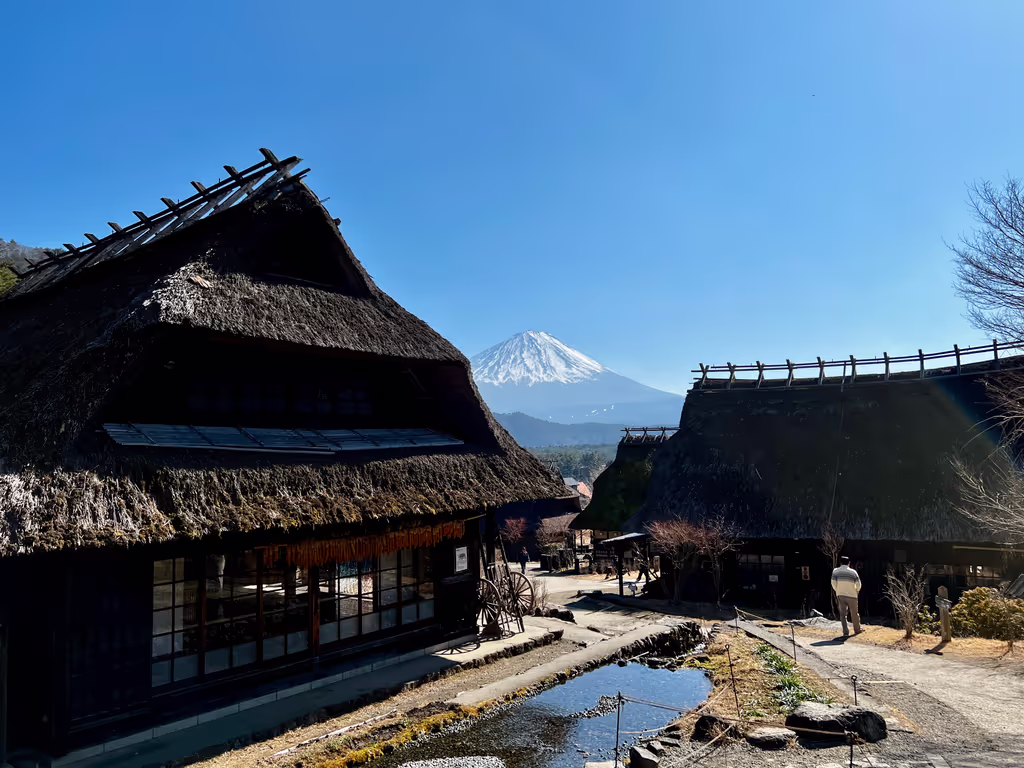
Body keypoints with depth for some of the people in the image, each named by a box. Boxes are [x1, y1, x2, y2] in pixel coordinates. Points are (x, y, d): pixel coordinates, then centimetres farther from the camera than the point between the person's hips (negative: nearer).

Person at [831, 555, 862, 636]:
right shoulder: (853, 572, -2)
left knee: (843, 614, 2)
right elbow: (858, 584, -2)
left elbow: (833, 583, -5)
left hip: (840, 595, 0)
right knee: (854, 614, 16)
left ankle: (845, 632, -6)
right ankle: (857, 630, 29)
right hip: (852, 595, 0)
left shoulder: (835, 571, 0)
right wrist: (857, 591, 17)